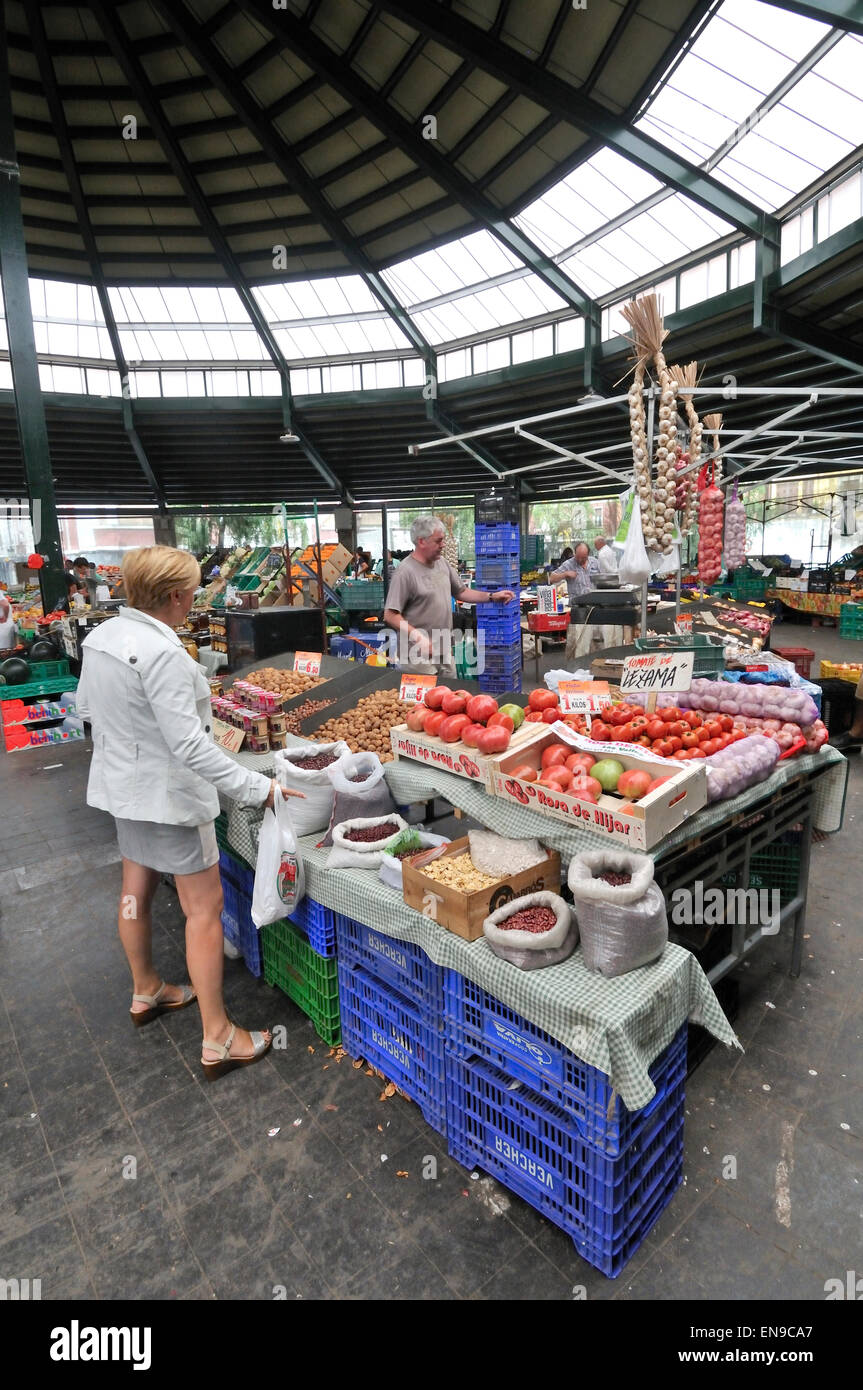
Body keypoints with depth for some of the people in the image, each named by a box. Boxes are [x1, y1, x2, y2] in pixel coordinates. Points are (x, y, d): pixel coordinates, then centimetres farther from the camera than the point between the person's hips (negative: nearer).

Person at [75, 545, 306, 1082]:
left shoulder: (103, 635, 0)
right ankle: (218, 1039, 12)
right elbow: (190, 745, -30)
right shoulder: (162, 652, -28)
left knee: (137, 887, 24)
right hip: (167, 793, -9)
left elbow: (87, 705, 13)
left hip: (122, 783, 10)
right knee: (205, 906, 1)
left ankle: (146, 991, 46)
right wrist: (257, 788, -27)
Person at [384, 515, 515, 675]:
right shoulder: (406, 572, -16)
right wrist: (418, 637, -24)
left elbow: (461, 592, 18)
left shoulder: (442, 563, 7)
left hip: (445, 650, 7)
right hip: (420, 653, -7)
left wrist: (492, 597, 7)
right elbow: (390, 616, -17)